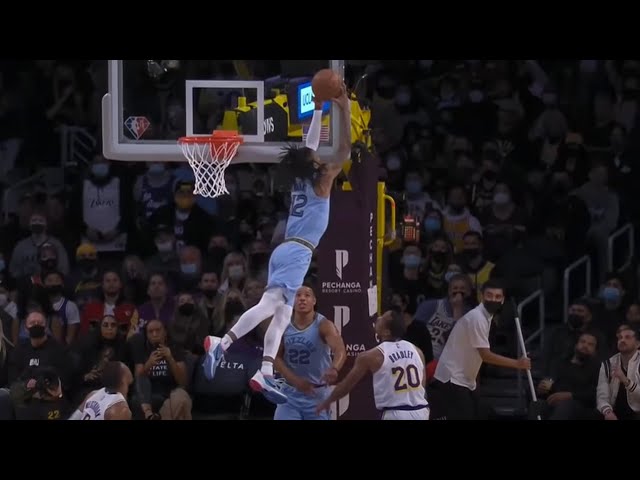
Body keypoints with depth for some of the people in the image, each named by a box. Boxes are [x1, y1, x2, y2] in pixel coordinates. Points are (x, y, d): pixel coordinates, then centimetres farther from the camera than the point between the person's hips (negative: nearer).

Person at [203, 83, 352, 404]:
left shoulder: (299, 181, 18)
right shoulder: (321, 181, 0)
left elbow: (309, 146, 32)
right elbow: (345, 151, -2)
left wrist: (318, 110, 34)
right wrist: (345, 111, 1)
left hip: (285, 251, 9)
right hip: (297, 253, -9)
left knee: (282, 314, 5)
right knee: (270, 304, -23)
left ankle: (265, 375, -7)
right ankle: (222, 344, -39)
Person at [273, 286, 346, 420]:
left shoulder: (323, 326, -15)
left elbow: (340, 351, -31)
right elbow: (277, 357, -2)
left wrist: (334, 369, -55)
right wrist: (295, 380, -18)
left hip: (317, 393, -3)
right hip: (290, 393, 3)